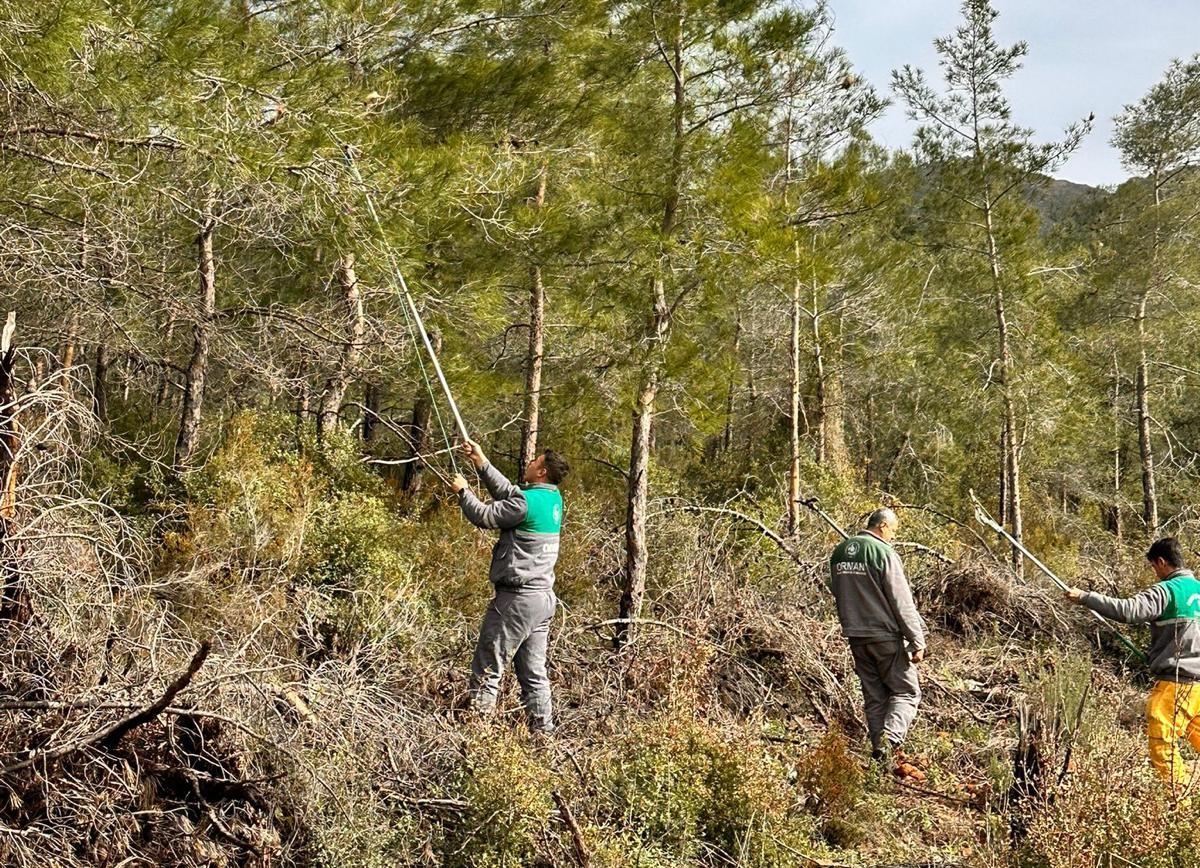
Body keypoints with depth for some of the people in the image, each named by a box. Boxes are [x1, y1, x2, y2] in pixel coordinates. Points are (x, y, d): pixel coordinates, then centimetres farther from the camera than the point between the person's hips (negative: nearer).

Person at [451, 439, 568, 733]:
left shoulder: (528, 502, -16)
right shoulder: (552, 498, 10)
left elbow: (484, 517, -9)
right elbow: (508, 493, 20)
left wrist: (463, 491, 7)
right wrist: (481, 462, 20)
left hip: (518, 597, -9)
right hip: (544, 598, 9)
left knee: (487, 670, -3)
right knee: (534, 672, 12)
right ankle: (543, 731, 13)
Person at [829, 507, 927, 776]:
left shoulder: (839, 553, 8)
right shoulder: (884, 553, -14)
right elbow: (902, 602, -14)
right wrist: (917, 642, -10)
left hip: (855, 637, 7)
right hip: (885, 636, -6)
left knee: (874, 697, 13)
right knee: (906, 692, 2)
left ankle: (880, 753, 13)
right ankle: (889, 741, -18)